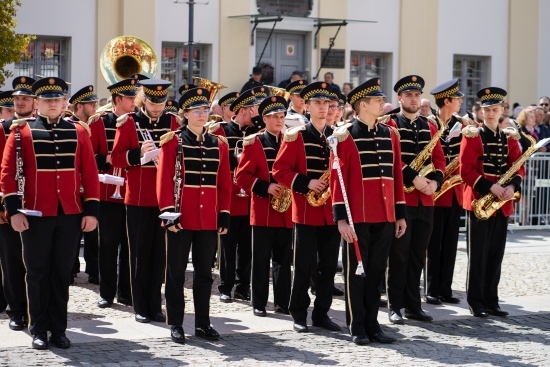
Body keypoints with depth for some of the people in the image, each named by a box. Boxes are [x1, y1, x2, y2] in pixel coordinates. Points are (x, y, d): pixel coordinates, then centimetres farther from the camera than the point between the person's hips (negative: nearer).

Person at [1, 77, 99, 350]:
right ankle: (38, 330, 14)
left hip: (70, 214, 2)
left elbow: (90, 173, 5)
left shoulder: (78, 131, 6)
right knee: (37, 273, 5)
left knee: (62, 273, 8)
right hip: (36, 214, -2)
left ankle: (59, 329, 16)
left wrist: (91, 211, -1)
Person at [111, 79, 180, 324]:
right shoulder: (129, 123, -1)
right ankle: (140, 308, 11)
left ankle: (155, 305, 14)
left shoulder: (172, 123, 6)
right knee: (140, 253, 3)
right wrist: (138, 153, -20)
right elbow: (116, 158, -4)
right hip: (138, 199, -2)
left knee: (160, 253, 6)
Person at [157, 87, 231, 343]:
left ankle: (203, 323, 17)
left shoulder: (219, 144, 9)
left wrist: (224, 215, 5)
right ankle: (175, 324, 9)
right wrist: (168, 213, -14)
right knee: (176, 271, 3)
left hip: (209, 220, 4)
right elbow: (164, 179, -8)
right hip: (181, 218, -4)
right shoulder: (172, 141, -3)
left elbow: (224, 183, 10)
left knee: (204, 272, 9)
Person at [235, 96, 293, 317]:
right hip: (263, 211, -4)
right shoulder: (253, 143, -2)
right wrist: (265, 187, -18)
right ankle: (259, 303, 6)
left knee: (284, 259, 7)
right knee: (261, 259, 0)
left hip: (286, 211, 4)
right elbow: (242, 176, -6)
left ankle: (282, 302, 13)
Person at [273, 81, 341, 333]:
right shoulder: (295, 137, -2)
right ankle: (299, 314, 9)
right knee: (303, 267, 1)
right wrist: (306, 183, -18)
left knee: (329, 266, 7)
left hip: (332, 211, 4)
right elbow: (280, 170, -6)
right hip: (306, 211, -4)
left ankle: (322, 313, 15)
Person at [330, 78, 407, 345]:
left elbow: (396, 176, 14)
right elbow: (337, 179, -9)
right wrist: (341, 218, -14)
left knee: (376, 271, 10)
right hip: (357, 217, -5)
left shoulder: (390, 135, 11)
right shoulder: (345, 136, -6)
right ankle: (357, 327, 10)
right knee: (356, 271, 3)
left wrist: (400, 214, 11)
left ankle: (372, 324, 18)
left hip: (385, 217, 5)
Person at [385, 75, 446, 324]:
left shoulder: (430, 126, 15)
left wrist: (435, 181, -9)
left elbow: (438, 158, 9)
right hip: (400, 198, -5)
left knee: (418, 255, 10)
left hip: (426, 200, 5)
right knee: (399, 254, -1)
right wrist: (414, 178, -23)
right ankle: (395, 306, 5)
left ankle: (413, 305, 17)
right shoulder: (390, 125, -3)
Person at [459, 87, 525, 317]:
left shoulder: (510, 138, 11)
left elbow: (519, 167, 8)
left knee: (496, 254, 9)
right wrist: (490, 188, -20)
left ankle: (491, 300, 16)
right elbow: (466, 170, -12)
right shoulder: (472, 136, -4)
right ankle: (476, 302, 5)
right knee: (478, 254, -2)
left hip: (503, 205, 5)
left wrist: (512, 186, -13)